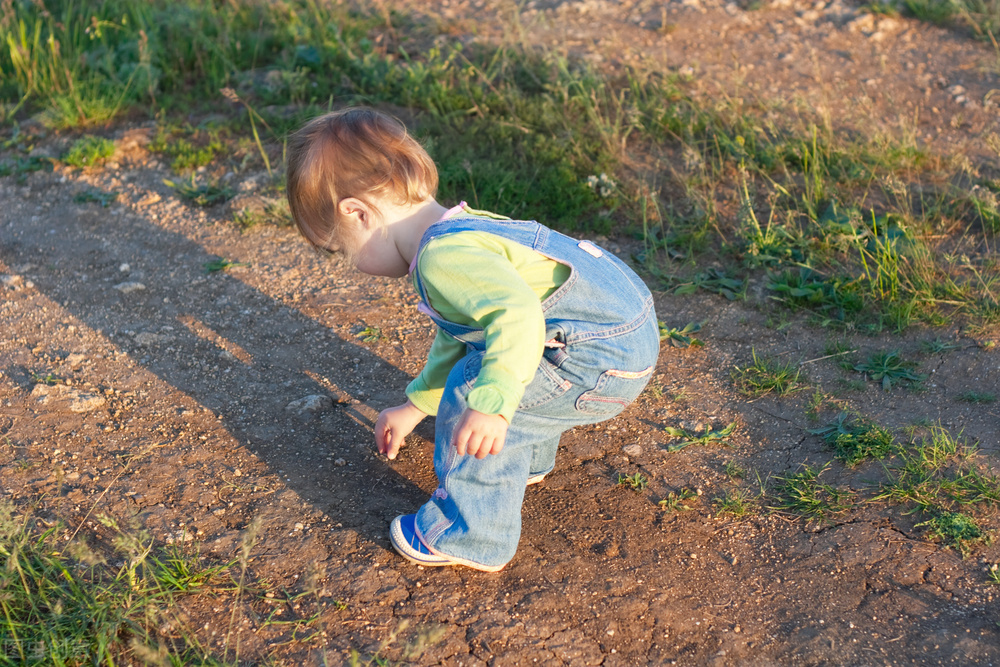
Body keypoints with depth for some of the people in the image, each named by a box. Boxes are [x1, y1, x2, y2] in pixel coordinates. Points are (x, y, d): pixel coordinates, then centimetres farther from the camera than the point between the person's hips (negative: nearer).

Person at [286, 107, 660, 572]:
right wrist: (416, 404, 39)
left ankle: (472, 540, 7)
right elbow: (456, 337, 30)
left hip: (604, 358, -11)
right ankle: (525, 460, 53)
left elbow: (517, 311, -38)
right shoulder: (459, 231, 15)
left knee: (470, 393, -10)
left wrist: (492, 403, -46)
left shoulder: (443, 257, -21)